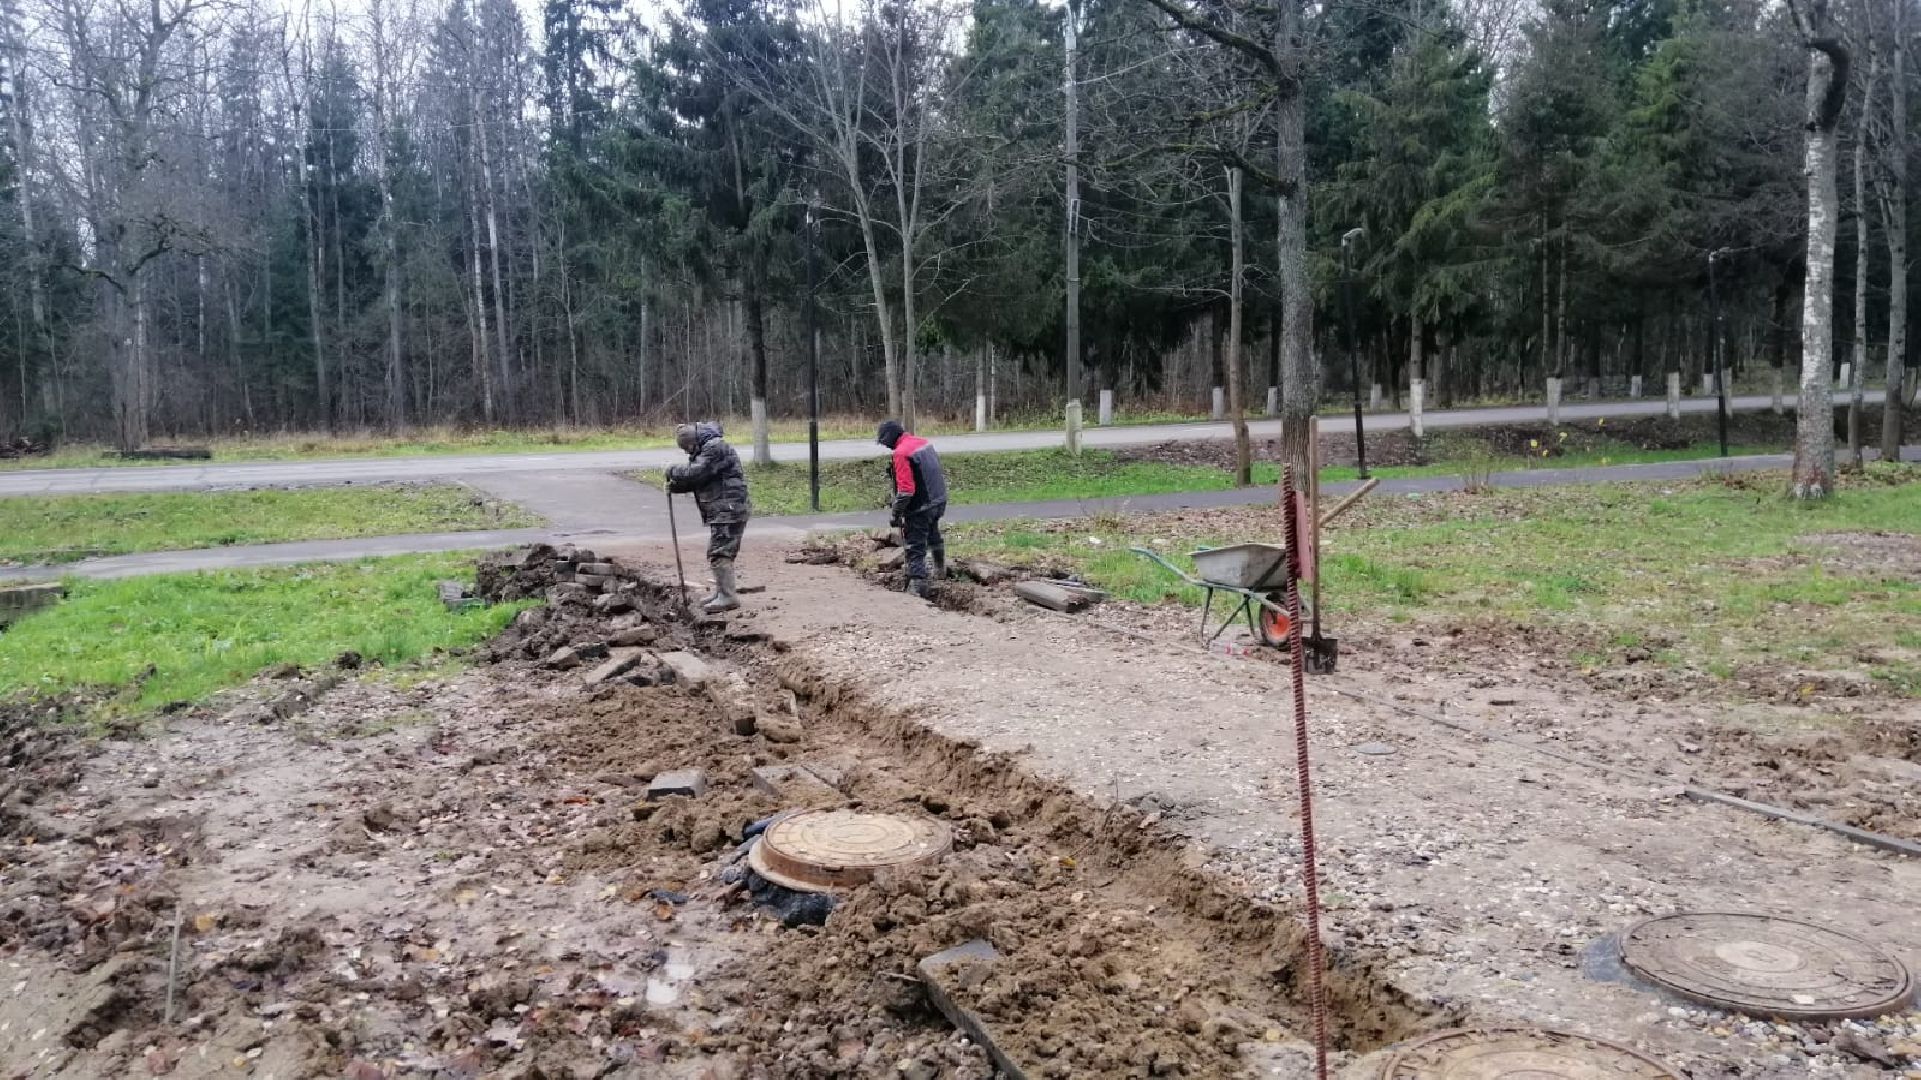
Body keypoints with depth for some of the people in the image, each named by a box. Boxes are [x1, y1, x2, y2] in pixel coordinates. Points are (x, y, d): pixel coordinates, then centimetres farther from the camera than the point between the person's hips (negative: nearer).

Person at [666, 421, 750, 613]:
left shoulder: (715, 448, -14)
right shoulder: (707, 449, 20)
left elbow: (696, 472, -23)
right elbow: (695, 479, 20)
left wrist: (673, 472, -8)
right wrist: (674, 486, 3)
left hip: (728, 510, -11)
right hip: (721, 512, 11)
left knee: (719, 553, -12)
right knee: (721, 553, 16)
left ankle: (727, 597, -12)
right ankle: (721, 593, 25)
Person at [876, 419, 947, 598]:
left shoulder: (901, 453, -22)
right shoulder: (924, 442, 5)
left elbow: (906, 490, -25)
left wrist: (896, 514, -16)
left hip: (920, 507, -9)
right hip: (940, 500, 9)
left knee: (915, 547, 0)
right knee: (933, 534, 32)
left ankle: (918, 585, -1)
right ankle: (940, 568, 48)